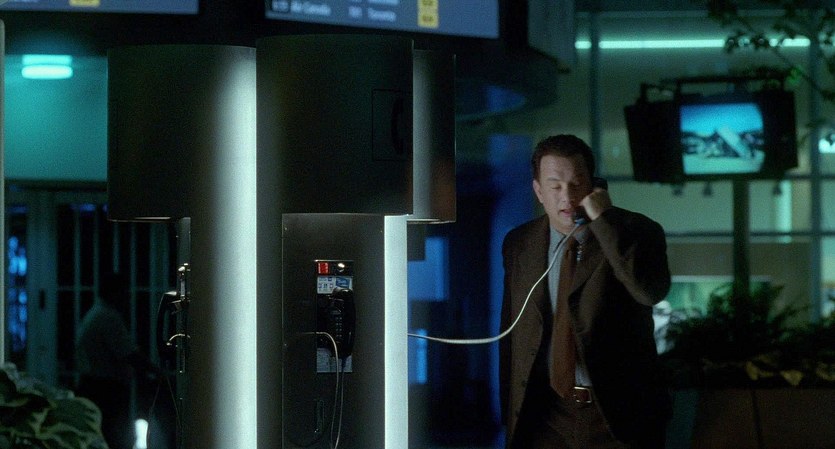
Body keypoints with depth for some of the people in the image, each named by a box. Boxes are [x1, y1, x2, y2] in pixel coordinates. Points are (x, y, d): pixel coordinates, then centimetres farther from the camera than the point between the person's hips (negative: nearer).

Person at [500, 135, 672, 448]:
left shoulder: (635, 232, -3)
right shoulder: (519, 244, 8)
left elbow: (651, 291, -24)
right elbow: (511, 337, 14)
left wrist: (604, 220, -22)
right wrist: (511, 416, 12)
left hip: (619, 413, -3)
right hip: (546, 416, 3)